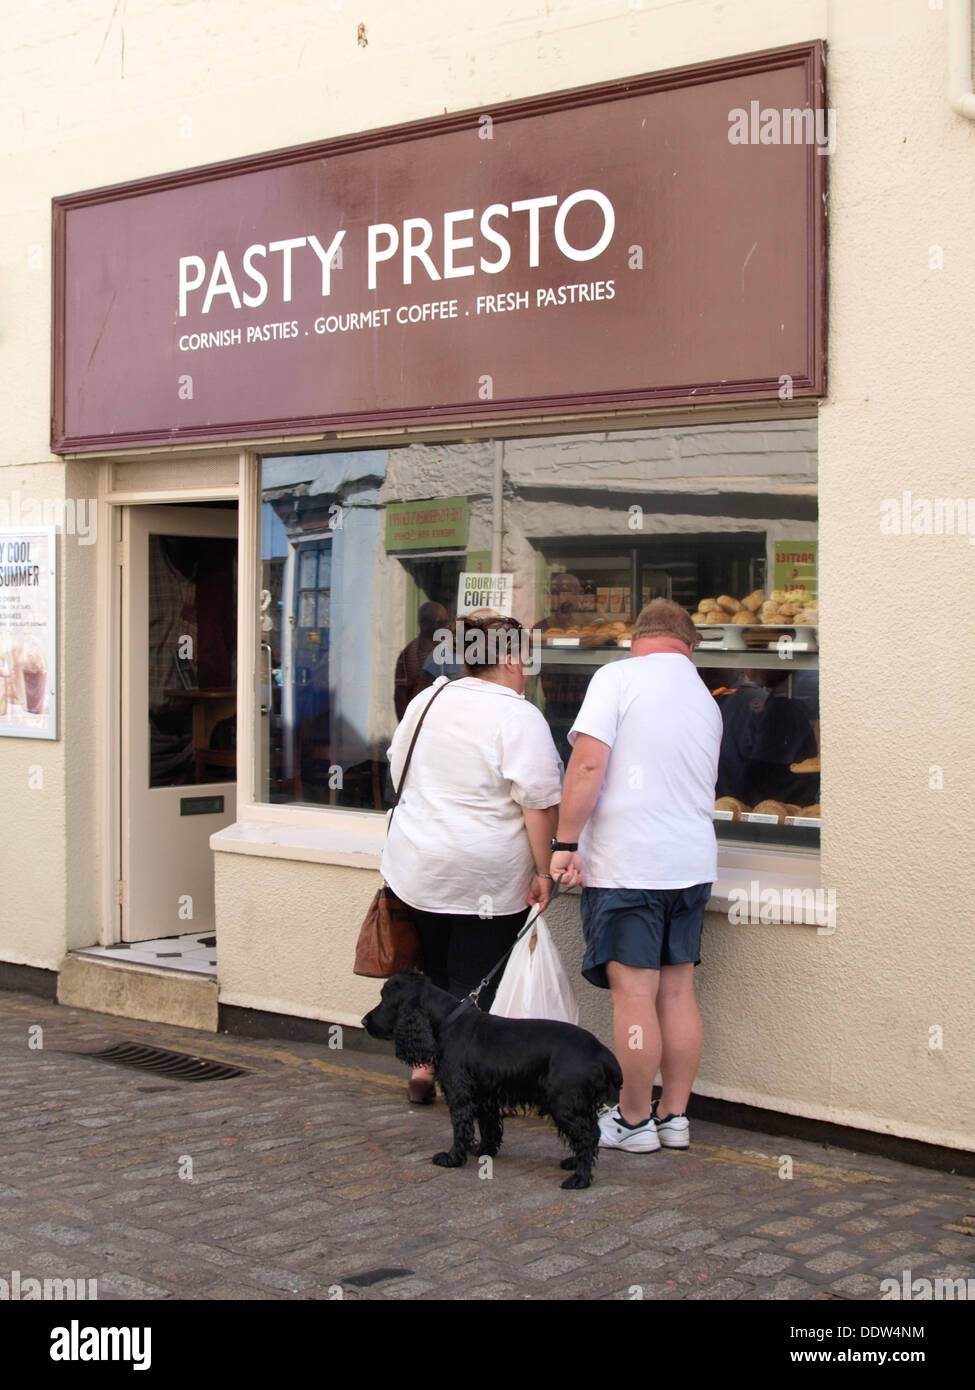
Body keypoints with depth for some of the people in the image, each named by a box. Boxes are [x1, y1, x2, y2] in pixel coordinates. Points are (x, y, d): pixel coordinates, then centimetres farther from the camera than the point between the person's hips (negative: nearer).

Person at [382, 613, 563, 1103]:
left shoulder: (427, 700, 6)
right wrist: (543, 871, -11)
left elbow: (398, 769, 16)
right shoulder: (519, 718, -14)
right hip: (488, 879, -6)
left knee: (435, 968, 20)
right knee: (476, 982, 3)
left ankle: (424, 1065, 25)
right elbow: (539, 802, -17)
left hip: (417, 865, 6)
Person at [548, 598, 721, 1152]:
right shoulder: (706, 700, 15)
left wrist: (566, 843, -12)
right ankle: (675, 1116, 17)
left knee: (634, 992, -1)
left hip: (628, 862, -6)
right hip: (693, 861, 7)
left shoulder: (618, 676, -5)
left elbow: (589, 762, -16)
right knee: (678, 989, 11)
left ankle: (635, 1120, 6)